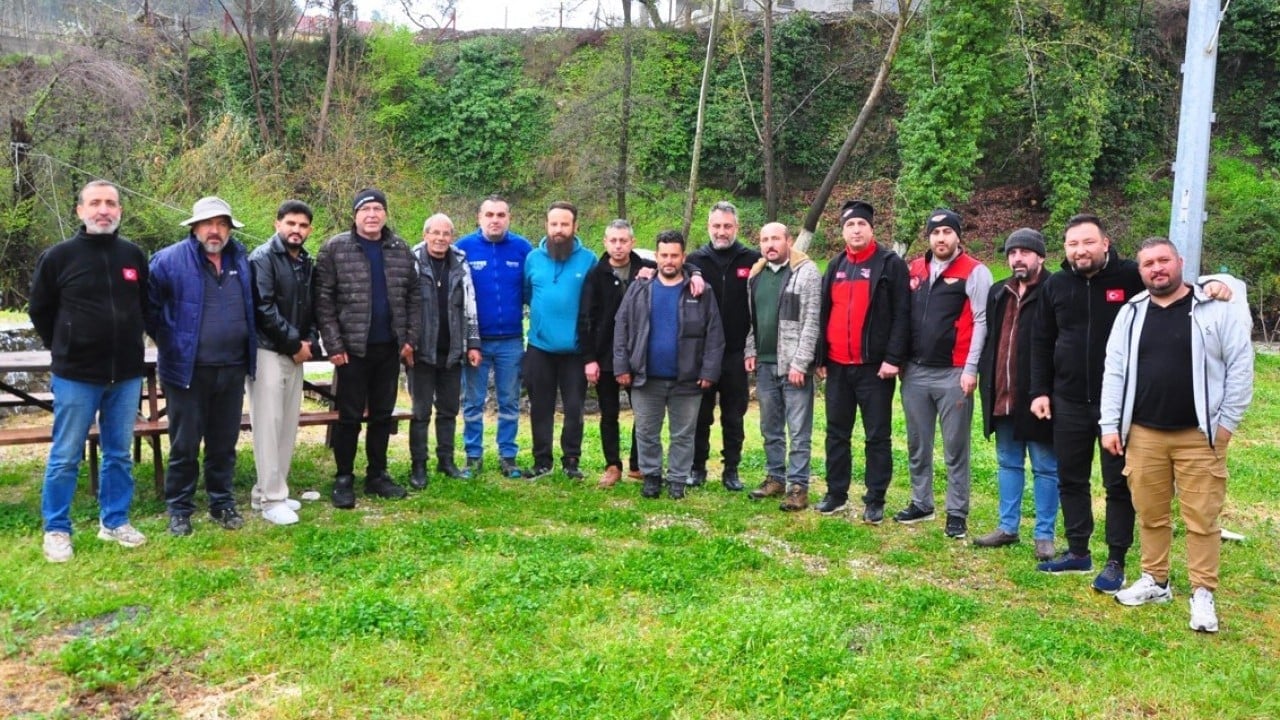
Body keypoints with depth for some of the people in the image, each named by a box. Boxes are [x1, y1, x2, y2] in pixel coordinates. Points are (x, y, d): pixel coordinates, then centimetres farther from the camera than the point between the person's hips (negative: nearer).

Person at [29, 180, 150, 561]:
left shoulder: (134, 255, 4)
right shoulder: (59, 256, -5)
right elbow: (40, 311, 5)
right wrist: (64, 348, 8)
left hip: (126, 375, 3)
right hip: (76, 376, -3)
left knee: (120, 454, 12)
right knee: (65, 457, 4)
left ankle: (115, 522, 24)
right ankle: (56, 530, 17)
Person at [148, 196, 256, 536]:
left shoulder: (241, 258, 9)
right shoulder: (169, 260, -6)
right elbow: (149, 305, 0)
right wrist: (168, 342, 2)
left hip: (232, 369, 4)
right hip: (188, 369, -4)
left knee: (224, 443, 13)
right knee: (185, 445, 5)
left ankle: (222, 502, 26)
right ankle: (179, 509, 17)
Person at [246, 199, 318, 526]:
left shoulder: (307, 263, 14)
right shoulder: (263, 258, -8)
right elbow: (263, 308, -16)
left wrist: (310, 342, 0)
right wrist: (294, 342, -13)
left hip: (296, 353, 8)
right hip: (268, 351, -7)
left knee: (288, 425, 10)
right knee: (269, 425, -6)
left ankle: (266, 491, 20)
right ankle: (271, 499, -2)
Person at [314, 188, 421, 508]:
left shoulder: (401, 250, 7)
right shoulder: (334, 249, -4)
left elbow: (413, 297, 9)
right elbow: (324, 300, -6)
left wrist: (410, 339, 2)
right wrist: (334, 345, -11)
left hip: (390, 348, 4)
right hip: (352, 348, -4)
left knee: (383, 415, 12)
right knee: (349, 416, 3)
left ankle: (377, 475, 25)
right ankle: (344, 479, 15)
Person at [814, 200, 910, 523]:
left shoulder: (891, 264, -3)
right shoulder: (835, 266, 14)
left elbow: (901, 314, -9)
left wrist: (893, 358, -16)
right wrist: (820, 358, 10)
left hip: (874, 365, -5)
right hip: (837, 366, 6)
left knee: (877, 436, 3)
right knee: (837, 433, 12)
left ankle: (875, 500, 10)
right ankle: (836, 494, 23)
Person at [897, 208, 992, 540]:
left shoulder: (974, 272, -4)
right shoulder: (914, 269, 11)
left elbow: (981, 322, -9)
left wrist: (971, 369, -13)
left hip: (953, 374, -5)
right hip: (915, 372, 5)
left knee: (955, 448, 3)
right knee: (917, 445, 14)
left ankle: (957, 512, 12)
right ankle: (921, 503, 27)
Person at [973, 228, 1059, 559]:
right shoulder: (998, 293, 12)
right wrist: (987, 383, 10)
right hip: (1002, 396, 7)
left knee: (1045, 468, 6)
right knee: (1008, 463, 16)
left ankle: (1044, 535, 16)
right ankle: (1007, 526, 28)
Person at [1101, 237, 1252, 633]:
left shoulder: (1215, 309, -3)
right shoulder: (1130, 313, 6)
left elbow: (1240, 366, -2)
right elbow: (1114, 372, 5)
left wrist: (1227, 422, -4)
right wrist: (1110, 425, 1)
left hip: (1200, 436, -3)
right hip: (1143, 435, 3)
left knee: (1202, 519, 2)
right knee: (1151, 515, 12)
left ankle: (1203, 593, 13)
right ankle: (1155, 581, 26)